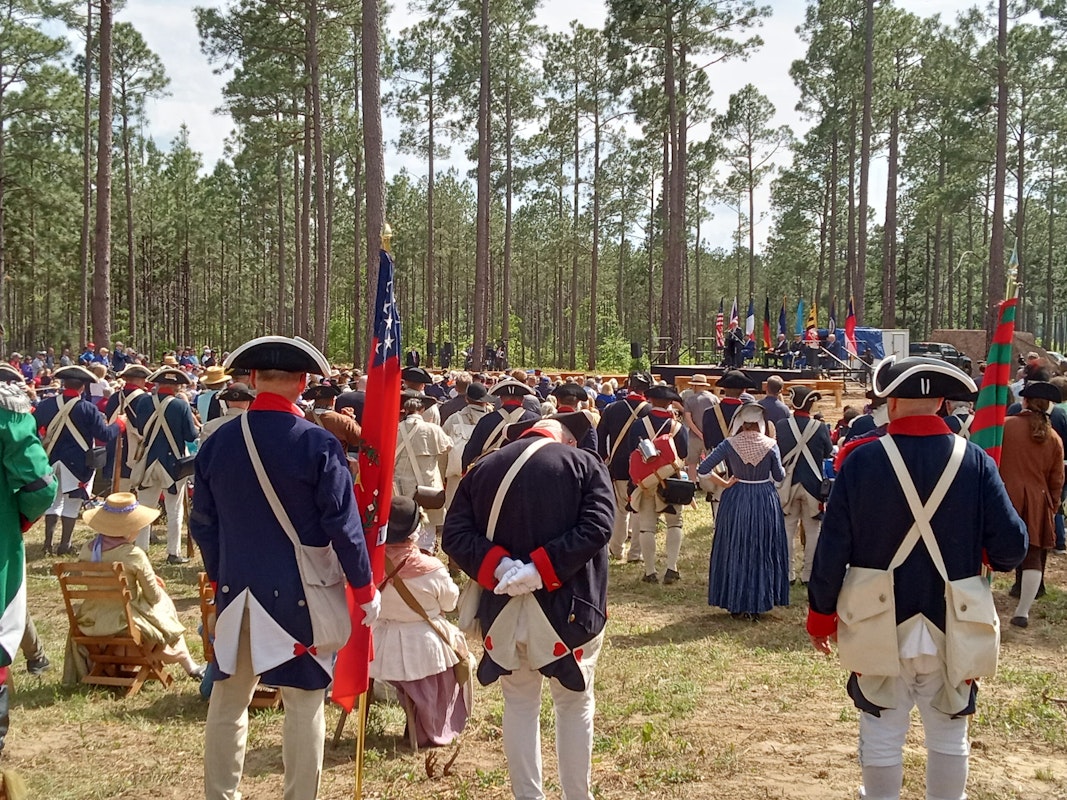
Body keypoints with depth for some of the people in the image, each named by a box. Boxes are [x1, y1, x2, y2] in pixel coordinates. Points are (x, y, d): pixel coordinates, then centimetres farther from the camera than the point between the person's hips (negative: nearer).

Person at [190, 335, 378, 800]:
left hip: (236, 590, 5)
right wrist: (364, 587, -2)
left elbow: (203, 523, 9)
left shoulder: (217, 443, 2)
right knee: (303, 704, 5)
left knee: (228, 701, 16)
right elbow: (342, 524, -12)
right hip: (299, 593, -4)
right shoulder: (318, 444, -13)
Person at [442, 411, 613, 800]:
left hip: (503, 607, 2)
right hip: (568, 606, -2)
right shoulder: (585, 464, -3)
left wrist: (498, 567, -15)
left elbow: (454, 534, -4)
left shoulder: (483, 469, 6)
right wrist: (540, 568, -20)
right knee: (574, 704, 15)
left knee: (520, 704, 17)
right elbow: (596, 528, -18)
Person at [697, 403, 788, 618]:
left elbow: (702, 470, -12)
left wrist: (724, 484, -1)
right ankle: (757, 604, 15)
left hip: (736, 501, 0)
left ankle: (736, 604, 17)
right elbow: (779, 476, 2)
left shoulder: (730, 444, -8)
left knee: (735, 551, 11)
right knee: (762, 552, 11)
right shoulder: (770, 445, -8)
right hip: (765, 502, 0)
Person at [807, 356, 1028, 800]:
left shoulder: (862, 460, -11)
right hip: (951, 628, 1)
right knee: (948, 735, 18)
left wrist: (821, 613, 3)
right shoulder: (975, 461, -9)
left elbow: (833, 547, -9)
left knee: (882, 735, 13)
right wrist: (985, 557, 14)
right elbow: (1011, 547, -10)